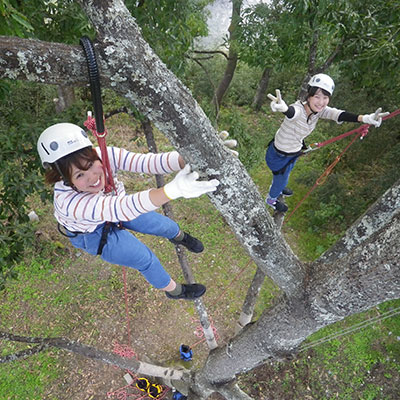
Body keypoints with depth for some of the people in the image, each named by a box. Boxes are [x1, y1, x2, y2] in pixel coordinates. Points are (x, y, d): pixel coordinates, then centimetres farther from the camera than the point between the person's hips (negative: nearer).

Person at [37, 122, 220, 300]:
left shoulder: (104, 155, -35)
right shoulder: (69, 201, -46)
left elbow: (147, 162, -46)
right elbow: (125, 208, -59)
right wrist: (174, 189, -74)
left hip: (116, 203, 4)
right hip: (93, 234, -3)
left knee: (162, 225, 16)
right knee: (147, 260, 3)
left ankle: (179, 237, 56)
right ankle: (174, 290, 37)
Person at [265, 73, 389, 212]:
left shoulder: (319, 110, -16)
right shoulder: (298, 109, -35)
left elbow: (338, 114, -30)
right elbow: (291, 112, -59)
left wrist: (366, 118, -47)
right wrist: (284, 108, -85)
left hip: (294, 153, 7)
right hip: (280, 155, -6)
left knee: (283, 175, 34)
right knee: (281, 180, 20)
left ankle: (278, 188, 67)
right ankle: (271, 199, 52)